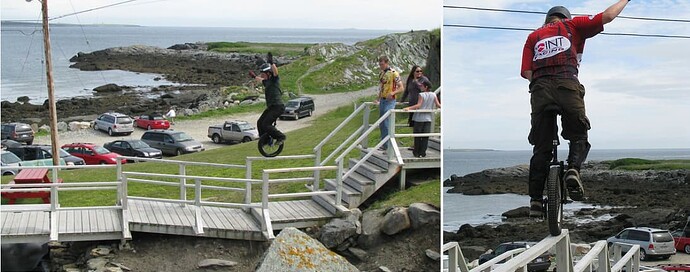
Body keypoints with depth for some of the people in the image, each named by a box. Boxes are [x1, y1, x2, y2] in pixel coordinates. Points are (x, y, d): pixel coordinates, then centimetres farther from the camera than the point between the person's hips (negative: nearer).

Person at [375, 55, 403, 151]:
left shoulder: (394, 73, -10)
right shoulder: (381, 74, 14)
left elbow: (401, 88, -11)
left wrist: (392, 93, -27)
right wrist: (378, 99, 14)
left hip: (390, 100, -8)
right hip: (382, 100, 8)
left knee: (386, 124, -12)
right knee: (381, 124, 10)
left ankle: (388, 145, -10)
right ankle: (383, 144, 18)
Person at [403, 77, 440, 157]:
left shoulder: (421, 95, -11)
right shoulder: (433, 95, 3)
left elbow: (418, 105, -21)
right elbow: (438, 105, 3)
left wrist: (408, 108, -27)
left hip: (419, 118, -4)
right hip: (428, 118, 4)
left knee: (417, 137, 6)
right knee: (425, 137, 6)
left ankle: (416, 152, 12)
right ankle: (422, 153, 6)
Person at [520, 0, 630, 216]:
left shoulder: (533, 36, 26)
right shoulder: (572, 25, 21)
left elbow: (527, 72, 11)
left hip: (540, 88, 2)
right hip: (567, 84, -2)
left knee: (541, 148, 8)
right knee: (578, 137, 14)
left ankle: (535, 199, 1)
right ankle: (573, 169, -16)